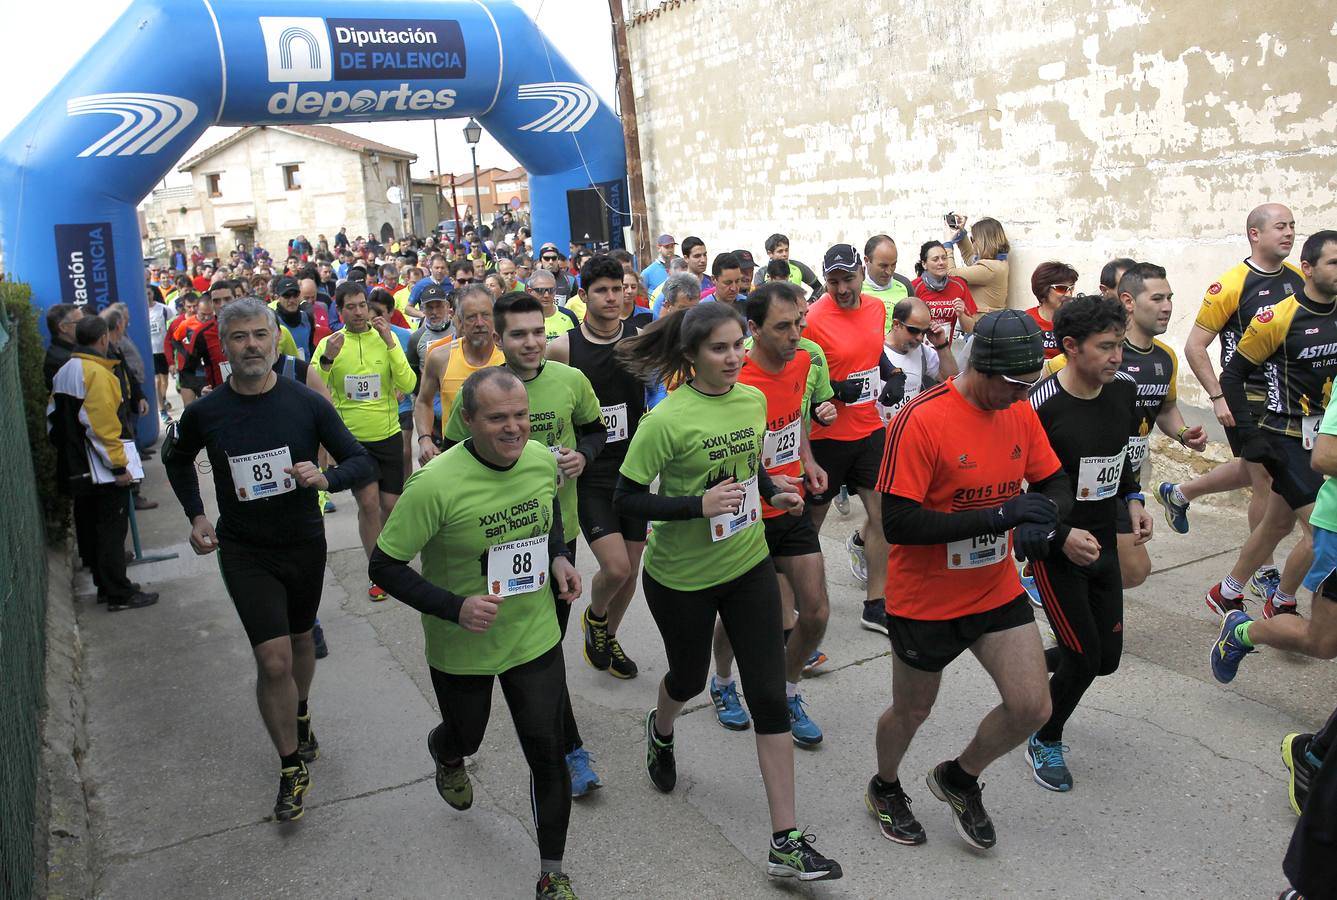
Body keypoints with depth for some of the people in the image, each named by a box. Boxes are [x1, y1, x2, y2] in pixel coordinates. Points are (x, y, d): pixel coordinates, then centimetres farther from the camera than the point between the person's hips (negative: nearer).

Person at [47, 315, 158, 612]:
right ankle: (120, 595, 2)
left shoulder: (63, 373, 11)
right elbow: (103, 426, -23)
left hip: (78, 470, 9)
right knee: (112, 529, -3)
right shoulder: (97, 373, -19)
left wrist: (69, 453, 22)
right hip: (103, 471, -9)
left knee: (91, 528, 16)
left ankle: (105, 586, 27)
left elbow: (54, 420, 16)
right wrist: (119, 465, -19)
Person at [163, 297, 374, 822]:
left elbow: (363, 463, -8)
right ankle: (292, 769, 9)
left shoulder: (307, 404, -12)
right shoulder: (205, 413, -10)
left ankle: (300, 717, 50)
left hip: (305, 543, 2)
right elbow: (176, 458, 13)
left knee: (300, 639, 22)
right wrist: (196, 514, 3)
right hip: (244, 552, -1)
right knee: (274, 660, -9)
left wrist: (326, 477, -28)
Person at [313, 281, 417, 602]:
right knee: (368, 501, -9)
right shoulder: (329, 343, -3)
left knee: (390, 504, 7)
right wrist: (327, 359, -23)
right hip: (351, 438, -1)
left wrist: (390, 342, -18)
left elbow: (408, 385, -12)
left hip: (388, 435, 1)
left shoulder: (386, 338, -2)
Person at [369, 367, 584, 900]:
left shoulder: (542, 461, -12)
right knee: (466, 737, 25)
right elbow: (384, 566, -20)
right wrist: (454, 607, -31)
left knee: (548, 755, 5)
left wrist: (559, 557, -5)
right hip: (462, 649, -2)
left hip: (535, 636, 3)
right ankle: (444, 755, 65)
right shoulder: (435, 484, -29)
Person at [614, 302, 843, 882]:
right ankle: (660, 732, 58)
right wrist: (699, 504, -29)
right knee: (690, 677, 19)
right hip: (681, 574, -4)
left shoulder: (753, 399, -2)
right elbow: (626, 499, -18)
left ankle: (786, 843, 8)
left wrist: (776, 491, -4)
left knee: (769, 695, 0)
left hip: (748, 563, 4)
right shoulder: (669, 418, -20)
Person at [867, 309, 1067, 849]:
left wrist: (1042, 517, -20)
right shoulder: (921, 420, -25)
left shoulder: (1020, 412, -4)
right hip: (925, 599, -5)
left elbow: (1055, 485, 5)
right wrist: (1000, 514, -32)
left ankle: (959, 778, 31)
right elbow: (898, 523, -28)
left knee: (1032, 708, -1)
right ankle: (885, 790, 49)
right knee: (911, 712, 16)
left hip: (998, 591, 5)